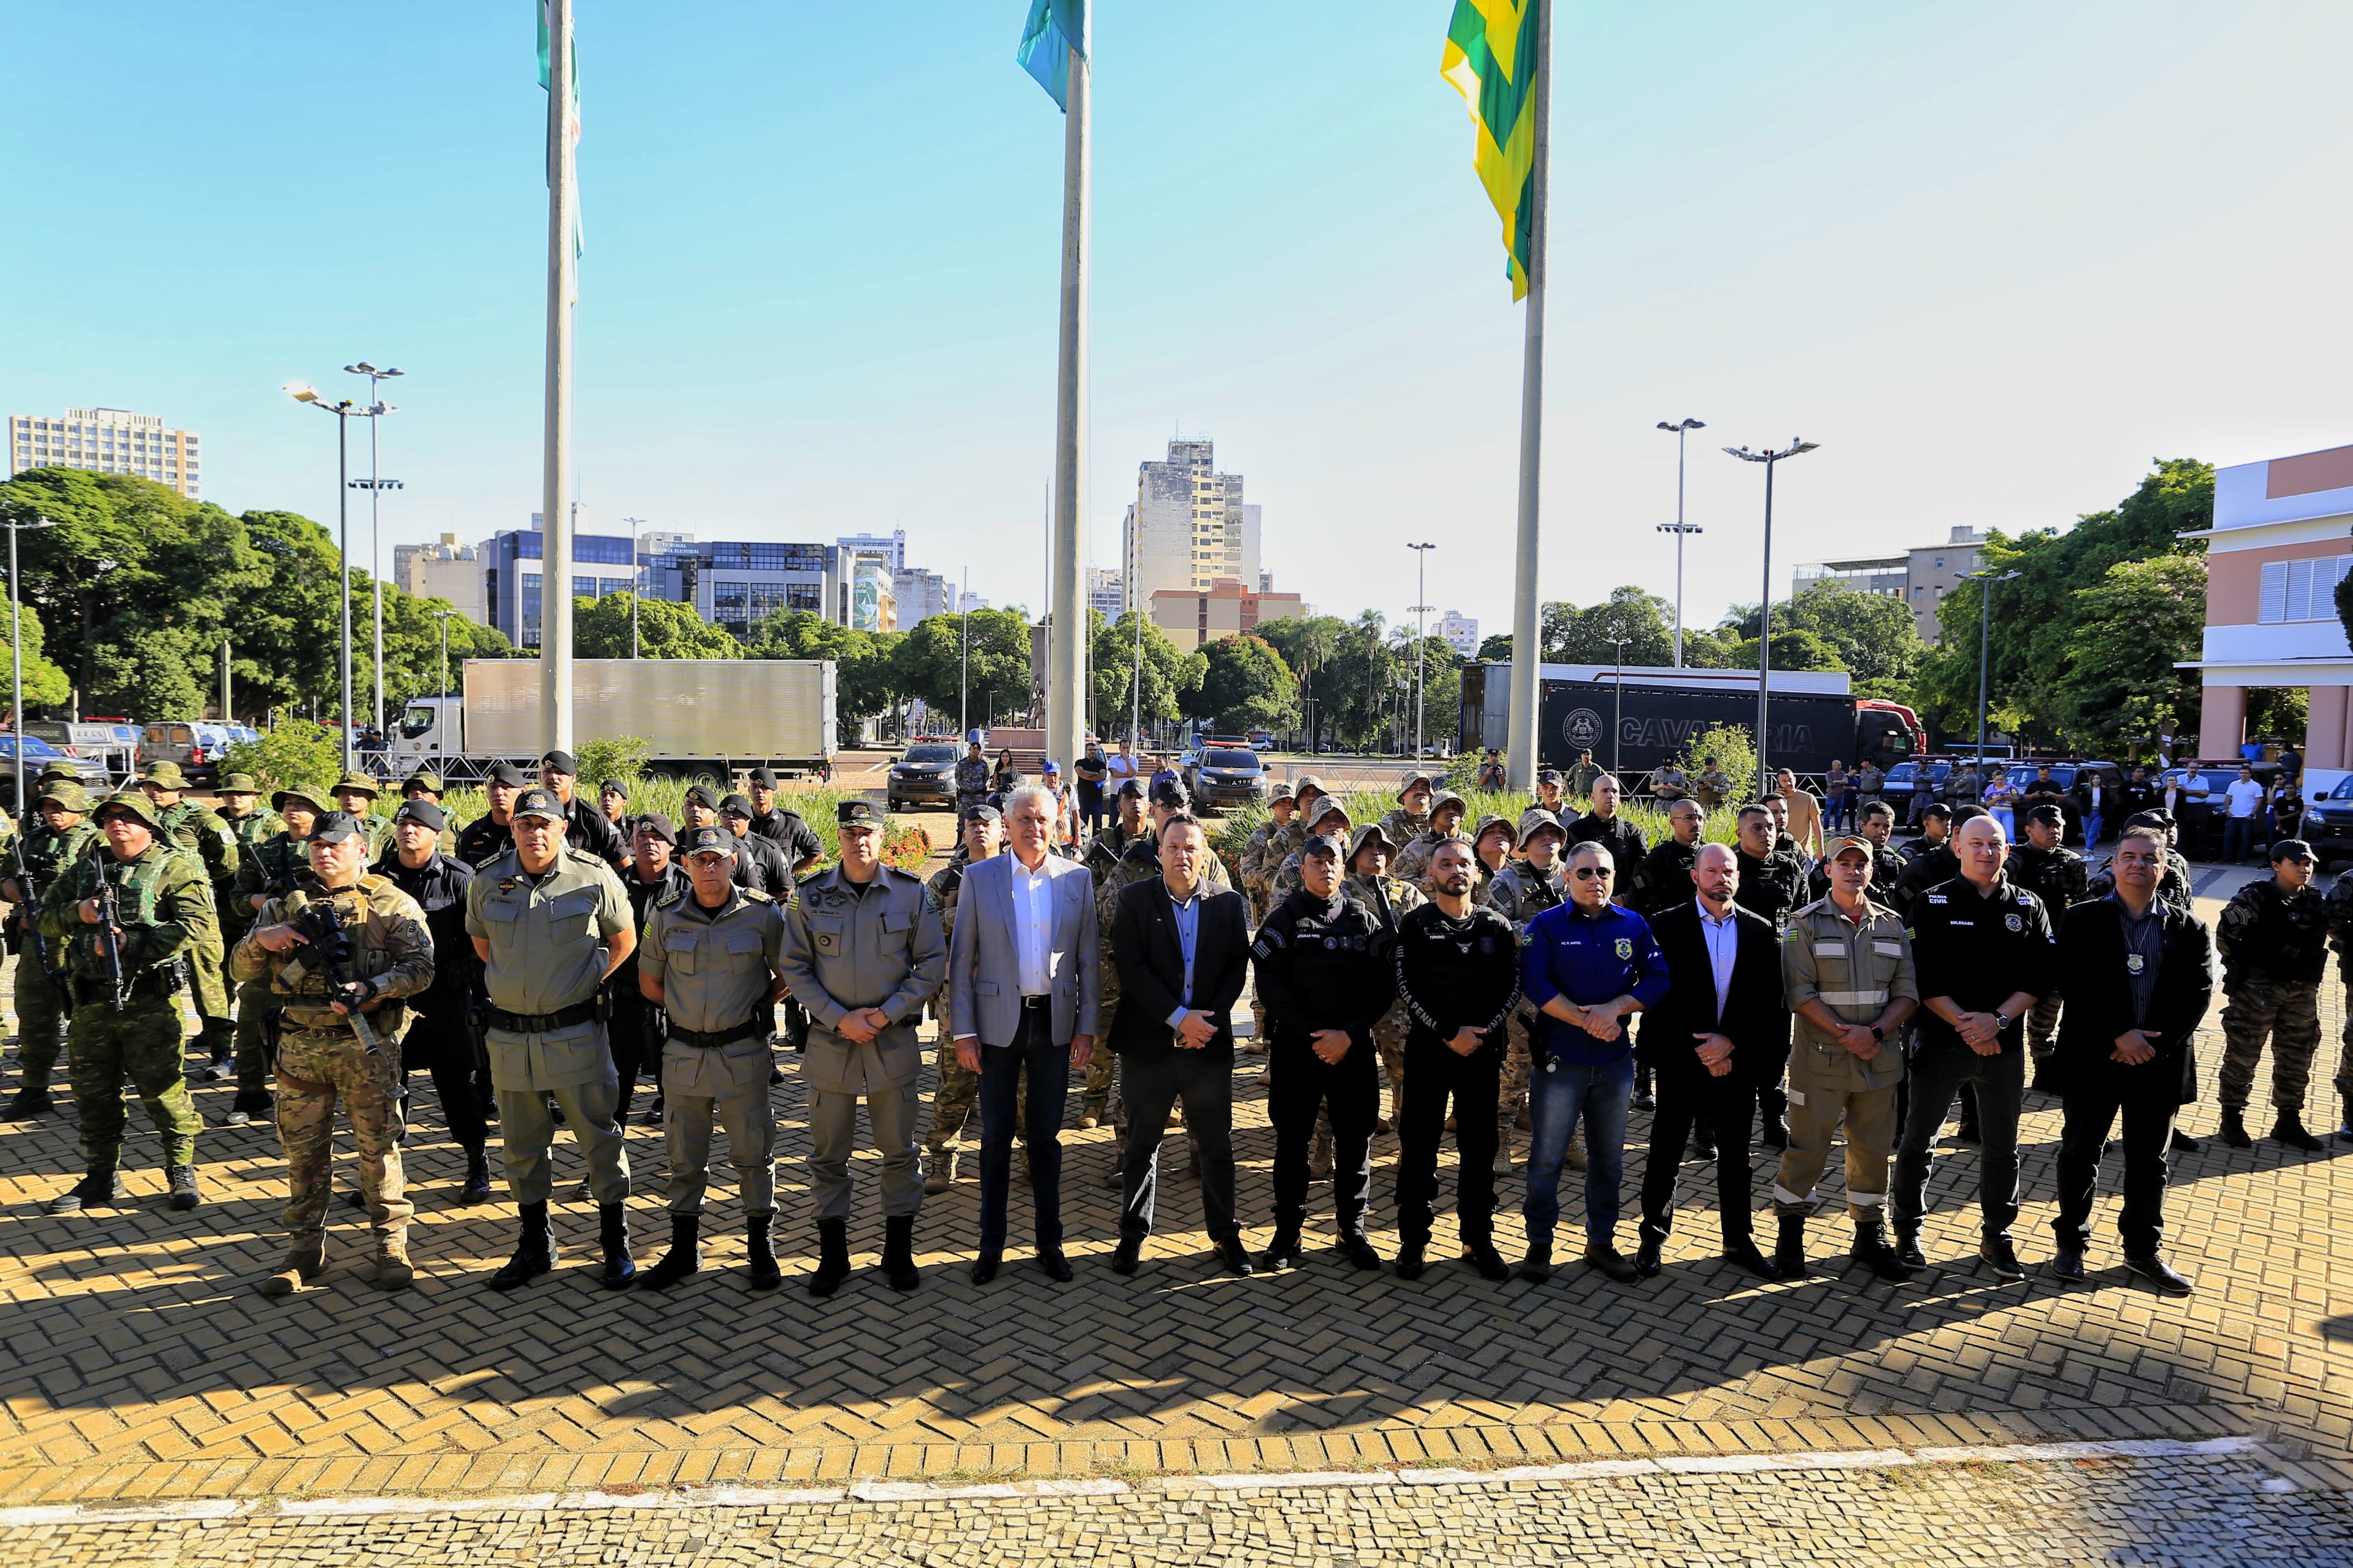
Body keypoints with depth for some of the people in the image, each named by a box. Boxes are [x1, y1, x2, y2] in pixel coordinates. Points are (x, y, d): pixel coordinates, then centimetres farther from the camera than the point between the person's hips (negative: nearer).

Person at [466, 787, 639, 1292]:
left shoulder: (594, 878, -7)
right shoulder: (487, 882, 1)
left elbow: (624, 940, 7)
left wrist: (586, 983, 5)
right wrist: (512, 983, 13)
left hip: (575, 1033, -3)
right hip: (509, 1036, 3)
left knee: (600, 1138, 2)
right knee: (522, 1145, 13)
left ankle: (616, 1245, 15)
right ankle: (535, 1246, 27)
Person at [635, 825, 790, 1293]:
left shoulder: (763, 913, -7)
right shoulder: (666, 915, -2)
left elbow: (787, 974, 6)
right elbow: (649, 982, 11)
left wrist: (755, 1009, 1)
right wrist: (688, 1011, 7)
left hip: (744, 1052, -2)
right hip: (683, 1053, 2)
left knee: (754, 1153, 6)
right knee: (685, 1157, 11)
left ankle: (761, 1249, 19)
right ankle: (684, 1250, 24)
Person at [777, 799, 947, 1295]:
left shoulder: (911, 894, -2)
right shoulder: (812, 896, 0)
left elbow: (932, 964, 0)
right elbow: (794, 968, 1)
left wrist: (887, 1014, -10)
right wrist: (838, 1018, -10)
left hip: (894, 1040, 0)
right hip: (829, 1041, 1)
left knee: (899, 1151, 8)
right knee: (828, 1153, 7)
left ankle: (899, 1250, 21)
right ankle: (832, 1253, 20)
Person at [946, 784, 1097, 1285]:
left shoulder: (1078, 878, 1)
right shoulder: (979, 877, -2)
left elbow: (1088, 960, 4)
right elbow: (961, 960, -1)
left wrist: (1087, 1027, -1)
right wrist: (963, 1031, -5)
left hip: (1054, 1022, 1)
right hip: (998, 1022, -1)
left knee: (1047, 1135, 11)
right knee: (996, 1136, 8)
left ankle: (1049, 1241, 22)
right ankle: (991, 1243, 20)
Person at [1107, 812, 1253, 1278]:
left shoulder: (1228, 904, 5)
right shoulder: (1135, 900, -1)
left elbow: (1237, 969, 1)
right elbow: (1131, 968, -10)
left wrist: (1207, 1020, -11)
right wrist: (1179, 1018, -16)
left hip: (1209, 1045, 1)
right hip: (1149, 1043, -1)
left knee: (1217, 1146, 9)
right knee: (1142, 1146, 9)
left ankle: (1225, 1234, 23)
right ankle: (1133, 1235, 22)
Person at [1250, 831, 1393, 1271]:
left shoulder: (1365, 920, 4)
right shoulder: (1284, 918, 0)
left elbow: (1384, 982, -1)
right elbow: (1270, 982, -7)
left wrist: (1348, 1034, -12)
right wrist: (1312, 1035, -14)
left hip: (1353, 1048, 1)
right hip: (1295, 1047, -1)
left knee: (1355, 1139, 7)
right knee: (1291, 1140, 6)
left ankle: (1352, 1230, 21)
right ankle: (1287, 1232, 16)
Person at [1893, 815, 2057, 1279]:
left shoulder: (2028, 907, 4)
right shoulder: (1933, 904, -3)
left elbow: (2041, 978, -1)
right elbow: (1924, 978, -9)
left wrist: (1998, 1020, -14)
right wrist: (1965, 1026, -17)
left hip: (2006, 1045, 2)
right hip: (1941, 1043, -2)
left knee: (2002, 1148, 12)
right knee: (1918, 1140, 5)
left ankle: (1996, 1236, 26)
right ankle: (1908, 1231, 19)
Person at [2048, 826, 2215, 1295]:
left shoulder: (2189, 929, 5)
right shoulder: (2082, 921, -1)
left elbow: (2197, 994, -3)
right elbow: (2078, 987, -10)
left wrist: (2155, 1046, -14)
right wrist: (2120, 1036, -17)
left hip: (2160, 1063, 2)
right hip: (2092, 1058, -2)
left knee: (2149, 1161, 12)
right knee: (2081, 1153, 8)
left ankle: (2144, 1248, 26)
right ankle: (2071, 1242, 21)